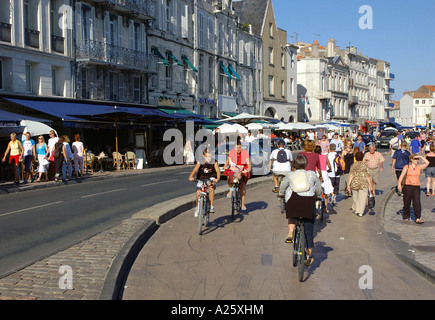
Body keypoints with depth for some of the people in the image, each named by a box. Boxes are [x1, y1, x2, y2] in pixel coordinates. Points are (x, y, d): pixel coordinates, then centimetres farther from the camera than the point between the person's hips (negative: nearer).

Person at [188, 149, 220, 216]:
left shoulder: (214, 162, -14)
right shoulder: (200, 162, -14)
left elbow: (218, 171, -23)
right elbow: (195, 170, -25)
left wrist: (218, 178, -43)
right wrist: (191, 177, -45)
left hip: (211, 178, -1)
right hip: (201, 179, 1)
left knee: (211, 188, -32)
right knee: (198, 193, -12)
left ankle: (212, 206, -23)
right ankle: (197, 207, 17)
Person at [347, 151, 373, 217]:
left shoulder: (353, 165, -1)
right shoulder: (365, 166, -2)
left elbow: (351, 175, -9)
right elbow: (367, 176, 0)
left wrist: (349, 184, -10)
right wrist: (370, 185, 9)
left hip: (354, 184, 2)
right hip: (363, 184, -2)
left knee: (355, 197, 18)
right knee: (362, 198, 1)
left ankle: (355, 209, 31)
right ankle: (360, 212, -7)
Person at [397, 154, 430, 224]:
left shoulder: (419, 167, 9)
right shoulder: (406, 167, 2)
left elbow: (427, 163, -2)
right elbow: (402, 176, -3)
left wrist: (420, 157, -5)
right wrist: (399, 184, -14)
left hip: (416, 187, 2)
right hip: (407, 186, -1)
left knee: (417, 202, -10)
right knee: (407, 203, 6)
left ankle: (418, 218, -10)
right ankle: (406, 217, 21)